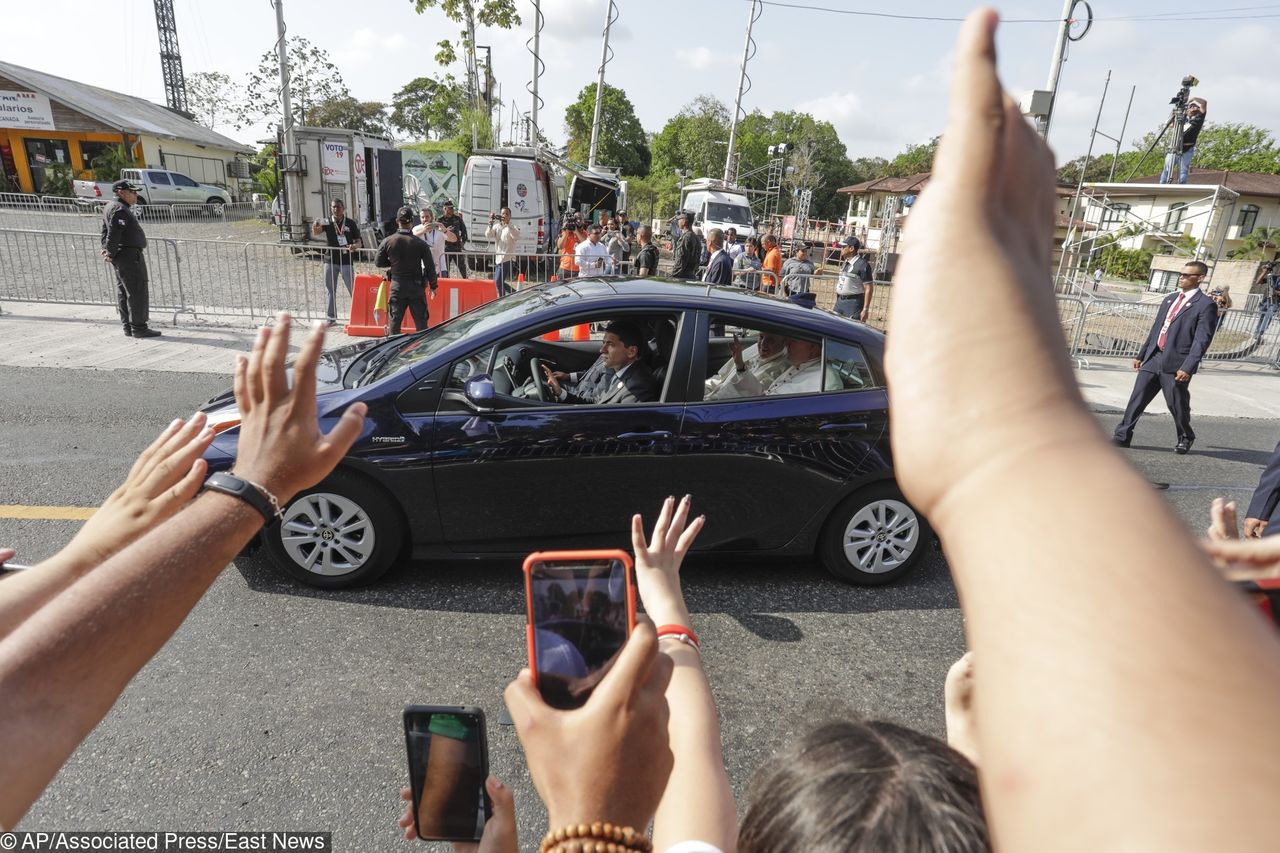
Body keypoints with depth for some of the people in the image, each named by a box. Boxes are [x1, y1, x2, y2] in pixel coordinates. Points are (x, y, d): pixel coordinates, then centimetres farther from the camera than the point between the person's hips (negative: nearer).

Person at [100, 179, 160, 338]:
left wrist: (106, 249, 15)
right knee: (138, 292, -8)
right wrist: (111, 253, -14)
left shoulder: (110, 207, 19)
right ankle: (139, 328, -7)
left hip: (120, 256, 10)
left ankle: (128, 327, 16)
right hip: (129, 255, -10)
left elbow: (105, 231, 21)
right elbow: (114, 233, -20)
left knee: (123, 292, 11)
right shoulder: (120, 209, -14)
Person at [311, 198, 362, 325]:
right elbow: (315, 233, -12)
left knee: (353, 290, -3)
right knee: (330, 291, 8)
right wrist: (315, 227, -35)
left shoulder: (350, 223, 0)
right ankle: (331, 317, 16)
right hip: (330, 261, 2)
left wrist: (354, 246, -23)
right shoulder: (327, 222, 2)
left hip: (346, 261, -2)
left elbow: (358, 242, -1)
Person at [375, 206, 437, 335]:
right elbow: (430, 266, -6)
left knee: (394, 321, 9)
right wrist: (433, 286, 4)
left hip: (396, 286, 2)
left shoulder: (387, 242, -3)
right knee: (421, 322, 5)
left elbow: (378, 263, 5)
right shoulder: (420, 244, -8)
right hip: (416, 286, -1)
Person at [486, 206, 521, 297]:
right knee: (497, 282, 13)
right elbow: (488, 235, -4)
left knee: (498, 281, -15)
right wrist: (491, 223, -18)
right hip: (498, 258, 7)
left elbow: (516, 236, -24)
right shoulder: (496, 226, 11)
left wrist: (507, 223, -29)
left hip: (507, 259, -7)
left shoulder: (512, 226, -3)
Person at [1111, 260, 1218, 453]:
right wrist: (1141, 355, 18)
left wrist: (1188, 367, -20)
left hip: (1176, 364, -6)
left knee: (1177, 404, 6)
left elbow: (1202, 339, -12)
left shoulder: (1206, 305, -5)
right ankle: (1122, 436, 5)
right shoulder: (1170, 299, 17)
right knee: (1137, 398, 2)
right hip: (1153, 358, 6)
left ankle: (1186, 438, 28)